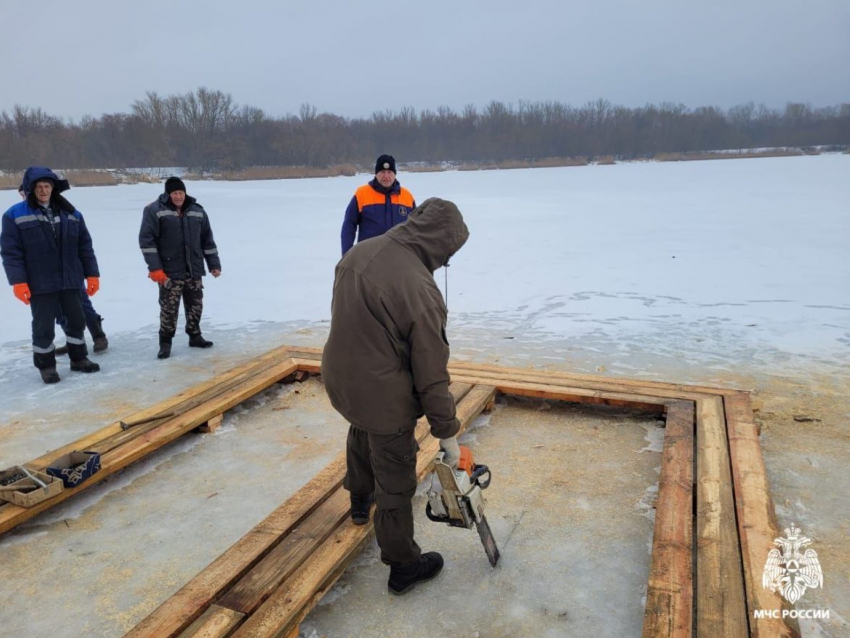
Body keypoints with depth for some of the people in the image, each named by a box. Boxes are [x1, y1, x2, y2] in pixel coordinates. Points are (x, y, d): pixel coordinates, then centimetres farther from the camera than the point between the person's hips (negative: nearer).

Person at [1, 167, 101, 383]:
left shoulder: (71, 213, 6)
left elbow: (85, 247, 8)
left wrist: (92, 274, 4)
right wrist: (18, 281, -15)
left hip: (70, 281, 4)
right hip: (39, 284, -3)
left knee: (77, 320, 13)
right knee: (44, 326, 4)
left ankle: (79, 359, 30)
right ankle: (46, 366, 20)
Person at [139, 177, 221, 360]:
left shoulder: (197, 210, 7)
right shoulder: (155, 210, -8)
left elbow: (207, 239, 11)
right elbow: (146, 240, -11)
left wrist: (214, 264, 9)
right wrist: (154, 268, -17)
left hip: (194, 270, 5)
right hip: (169, 271, -4)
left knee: (195, 305, 12)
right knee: (169, 308, -1)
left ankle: (195, 336, 29)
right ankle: (165, 342, 12)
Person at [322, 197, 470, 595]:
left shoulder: (359, 252, -4)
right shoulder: (420, 290, -27)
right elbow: (431, 375, -22)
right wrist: (447, 432, -10)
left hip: (339, 379, 8)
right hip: (383, 396, -8)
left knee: (361, 434, 36)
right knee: (396, 484, 10)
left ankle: (360, 500, 61)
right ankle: (404, 566, 30)